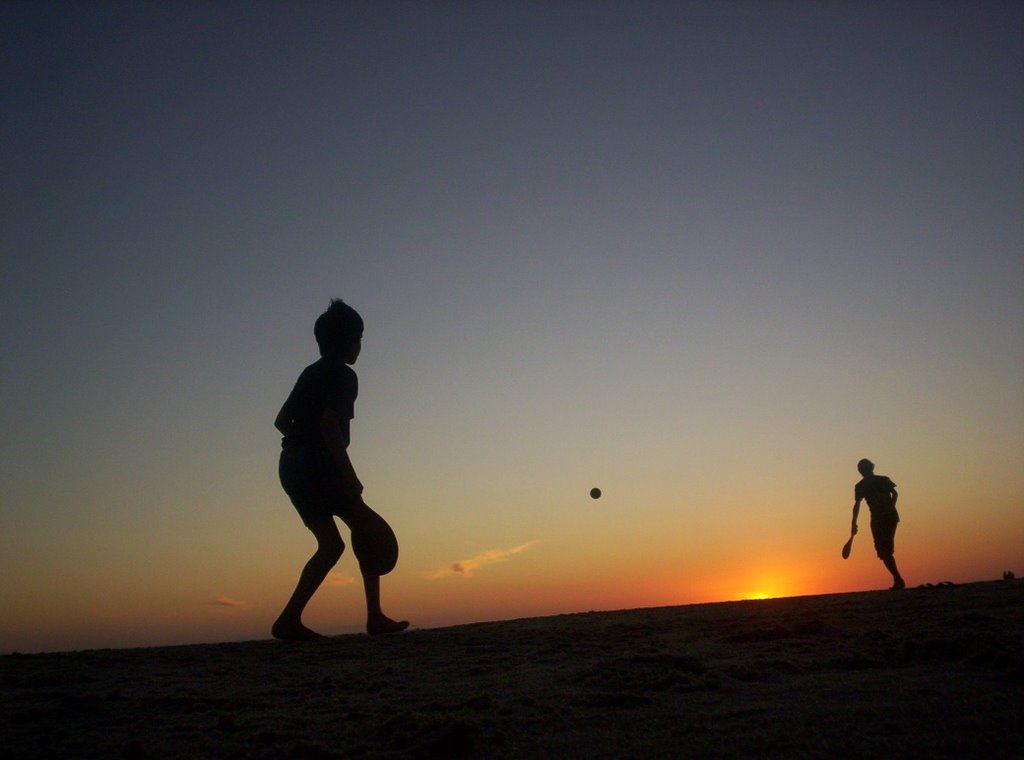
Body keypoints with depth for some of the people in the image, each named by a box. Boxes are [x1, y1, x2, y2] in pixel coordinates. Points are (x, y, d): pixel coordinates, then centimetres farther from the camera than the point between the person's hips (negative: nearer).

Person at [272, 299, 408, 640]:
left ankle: (290, 619, 2)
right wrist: (350, 477, -21)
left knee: (331, 544, 10)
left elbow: (282, 420, 21)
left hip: (291, 464, 8)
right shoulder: (343, 375, -6)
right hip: (318, 464, -8)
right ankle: (375, 617, -1)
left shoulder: (310, 373, 19)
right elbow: (329, 423, -20)